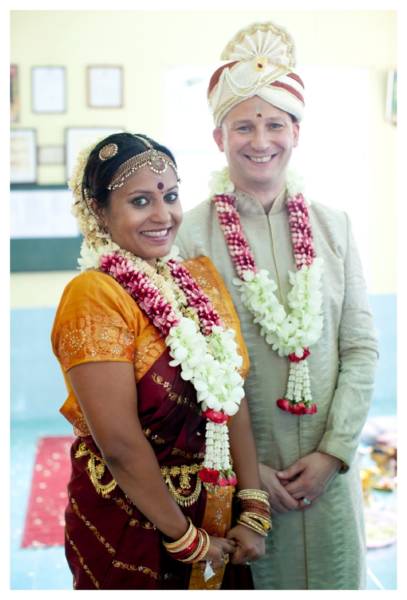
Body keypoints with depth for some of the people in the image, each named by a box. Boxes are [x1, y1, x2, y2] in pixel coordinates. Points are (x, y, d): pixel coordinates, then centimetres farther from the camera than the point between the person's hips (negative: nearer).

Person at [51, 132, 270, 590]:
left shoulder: (202, 276, 0)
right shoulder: (93, 296, -20)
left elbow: (234, 401, -3)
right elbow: (120, 446, -22)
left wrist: (254, 510, -7)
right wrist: (187, 540, -13)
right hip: (129, 526, -6)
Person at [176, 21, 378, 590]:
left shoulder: (333, 225, 1)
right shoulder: (191, 234, -10)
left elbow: (362, 347, 1)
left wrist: (333, 451, -6)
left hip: (328, 466, 3)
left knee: (334, 575, 16)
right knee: (253, 579, 12)